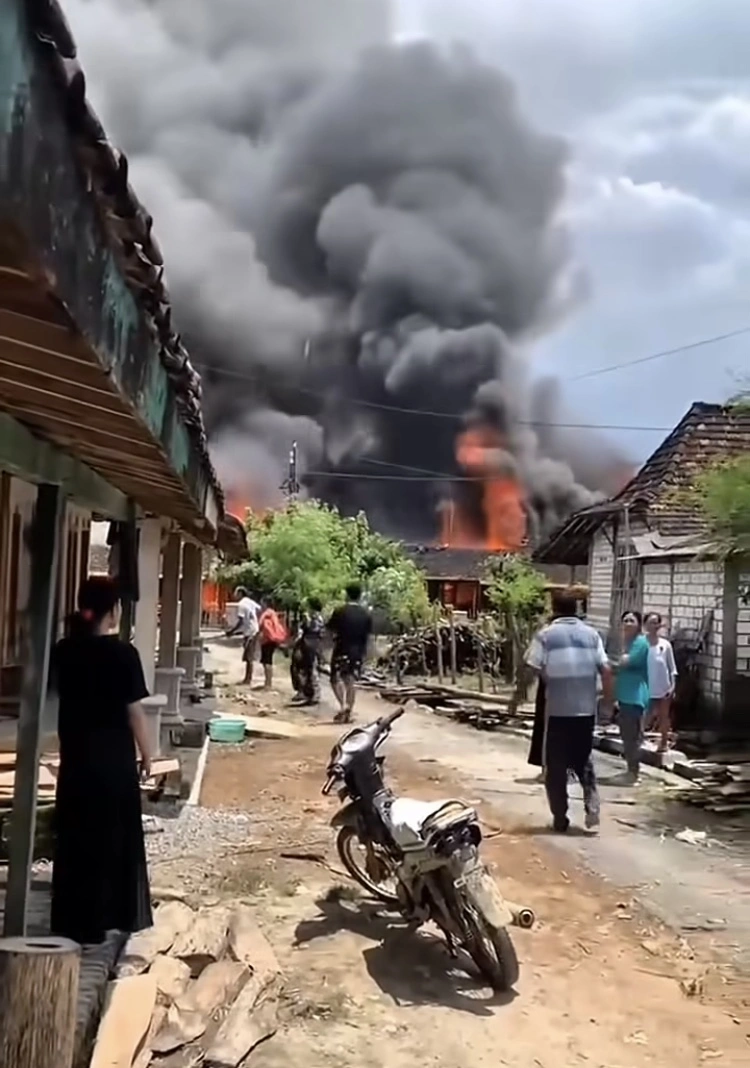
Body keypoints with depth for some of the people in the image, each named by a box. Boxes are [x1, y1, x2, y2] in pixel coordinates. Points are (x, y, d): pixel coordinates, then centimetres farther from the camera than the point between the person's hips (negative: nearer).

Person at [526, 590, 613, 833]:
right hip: (586, 708, 3)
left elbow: (532, 669, -8)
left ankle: (560, 818, 11)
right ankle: (592, 806, 2)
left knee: (556, 765, 8)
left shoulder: (546, 634, -3)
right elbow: (606, 669, 3)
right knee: (584, 761, 18)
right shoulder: (591, 634, 6)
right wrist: (609, 699, 12)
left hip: (557, 709, -3)